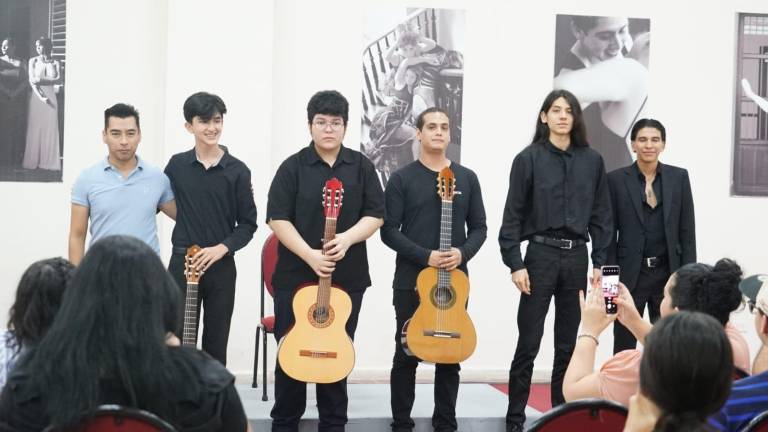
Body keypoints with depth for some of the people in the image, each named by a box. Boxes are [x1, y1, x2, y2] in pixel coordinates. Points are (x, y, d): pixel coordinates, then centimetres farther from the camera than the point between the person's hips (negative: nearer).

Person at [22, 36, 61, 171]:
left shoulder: (55, 63, 8)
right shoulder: (33, 61, 7)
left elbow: (59, 79, -6)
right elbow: (31, 81, -3)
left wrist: (41, 80, -15)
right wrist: (41, 96, -15)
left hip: (50, 96, 1)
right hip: (36, 96, -1)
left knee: (50, 128, -1)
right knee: (34, 128, -3)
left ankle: (49, 161, 2)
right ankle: (32, 161, -1)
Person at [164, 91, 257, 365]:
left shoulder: (237, 170, -2)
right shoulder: (177, 165, 3)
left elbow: (248, 223, -1)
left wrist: (222, 248, -14)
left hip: (221, 267, 0)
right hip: (182, 264, 1)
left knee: (216, 343, 8)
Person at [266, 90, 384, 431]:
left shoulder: (361, 166, 5)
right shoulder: (293, 167, -1)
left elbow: (375, 215, 2)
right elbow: (277, 219, -7)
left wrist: (347, 238, -17)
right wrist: (310, 256, -18)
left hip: (347, 277, 2)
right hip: (296, 275, -1)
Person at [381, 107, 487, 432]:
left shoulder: (467, 178, 7)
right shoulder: (402, 179, -2)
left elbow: (478, 227, 8)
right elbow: (389, 231, -6)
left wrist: (462, 253, -12)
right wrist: (426, 256, -17)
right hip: (411, 280, -3)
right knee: (407, 355, 3)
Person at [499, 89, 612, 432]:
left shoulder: (592, 161, 7)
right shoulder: (528, 159, -2)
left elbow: (601, 215, 9)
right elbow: (513, 215, -3)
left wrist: (600, 262, 4)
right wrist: (515, 264, -10)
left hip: (576, 256, 3)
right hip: (541, 254, -3)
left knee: (568, 344, 9)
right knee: (528, 343, -1)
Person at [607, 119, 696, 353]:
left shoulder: (679, 177, 3)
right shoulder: (616, 179, -2)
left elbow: (687, 230, 4)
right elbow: (609, 233, 0)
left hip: (668, 272, 1)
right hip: (630, 274, -1)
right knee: (624, 347, 5)